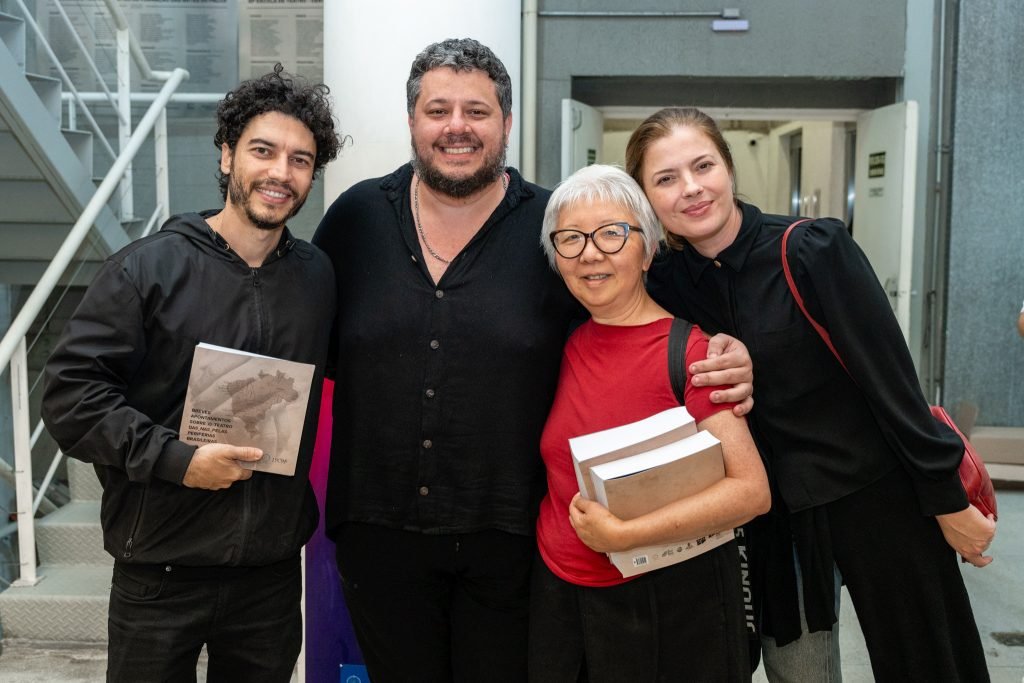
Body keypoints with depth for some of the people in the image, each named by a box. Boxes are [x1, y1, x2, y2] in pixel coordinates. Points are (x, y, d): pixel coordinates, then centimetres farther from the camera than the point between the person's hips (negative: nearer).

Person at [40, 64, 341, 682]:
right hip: (162, 567, -3)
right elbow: (70, 390, -11)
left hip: (274, 568, 3)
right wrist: (173, 459, -18)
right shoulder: (148, 269, -8)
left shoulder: (319, 277, 4)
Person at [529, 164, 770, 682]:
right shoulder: (569, 344, 1)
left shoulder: (686, 351, -16)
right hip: (558, 594, 5)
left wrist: (622, 534, -23)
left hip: (667, 604, -5)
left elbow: (751, 490, -22)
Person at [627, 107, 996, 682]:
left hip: (878, 498, -4)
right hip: (776, 511, 4)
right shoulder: (668, 283, -3)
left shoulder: (814, 251, -17)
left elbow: (893, 382, -15)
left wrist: (949, 502, -11)